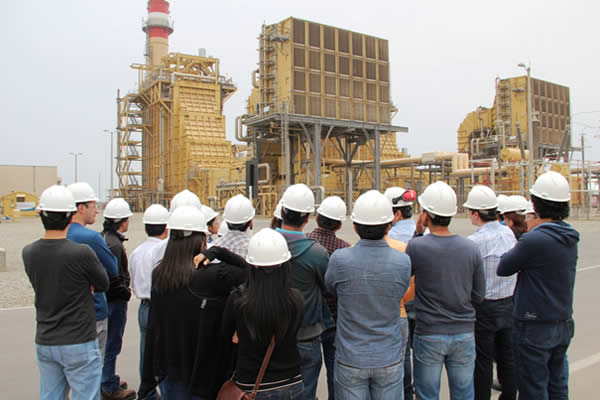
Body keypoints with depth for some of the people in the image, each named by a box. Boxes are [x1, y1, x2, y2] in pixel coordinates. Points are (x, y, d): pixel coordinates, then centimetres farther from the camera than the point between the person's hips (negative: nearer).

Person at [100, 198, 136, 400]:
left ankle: (107, 380, 36)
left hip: (103, 299, 10)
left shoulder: (101, 238, 8)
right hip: (115, 300, -10)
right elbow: (114, 278, -27)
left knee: (105, 343, 21)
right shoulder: (114, 244, -23)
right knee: (112, 344, 3)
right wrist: (126, 293, -12)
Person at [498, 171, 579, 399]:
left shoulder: (534, 240, -23)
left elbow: (503, 269, -11)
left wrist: (511, 252, 5)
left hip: (535, 328, -8)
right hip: (564, 324, 8)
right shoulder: (570, 238, 2)